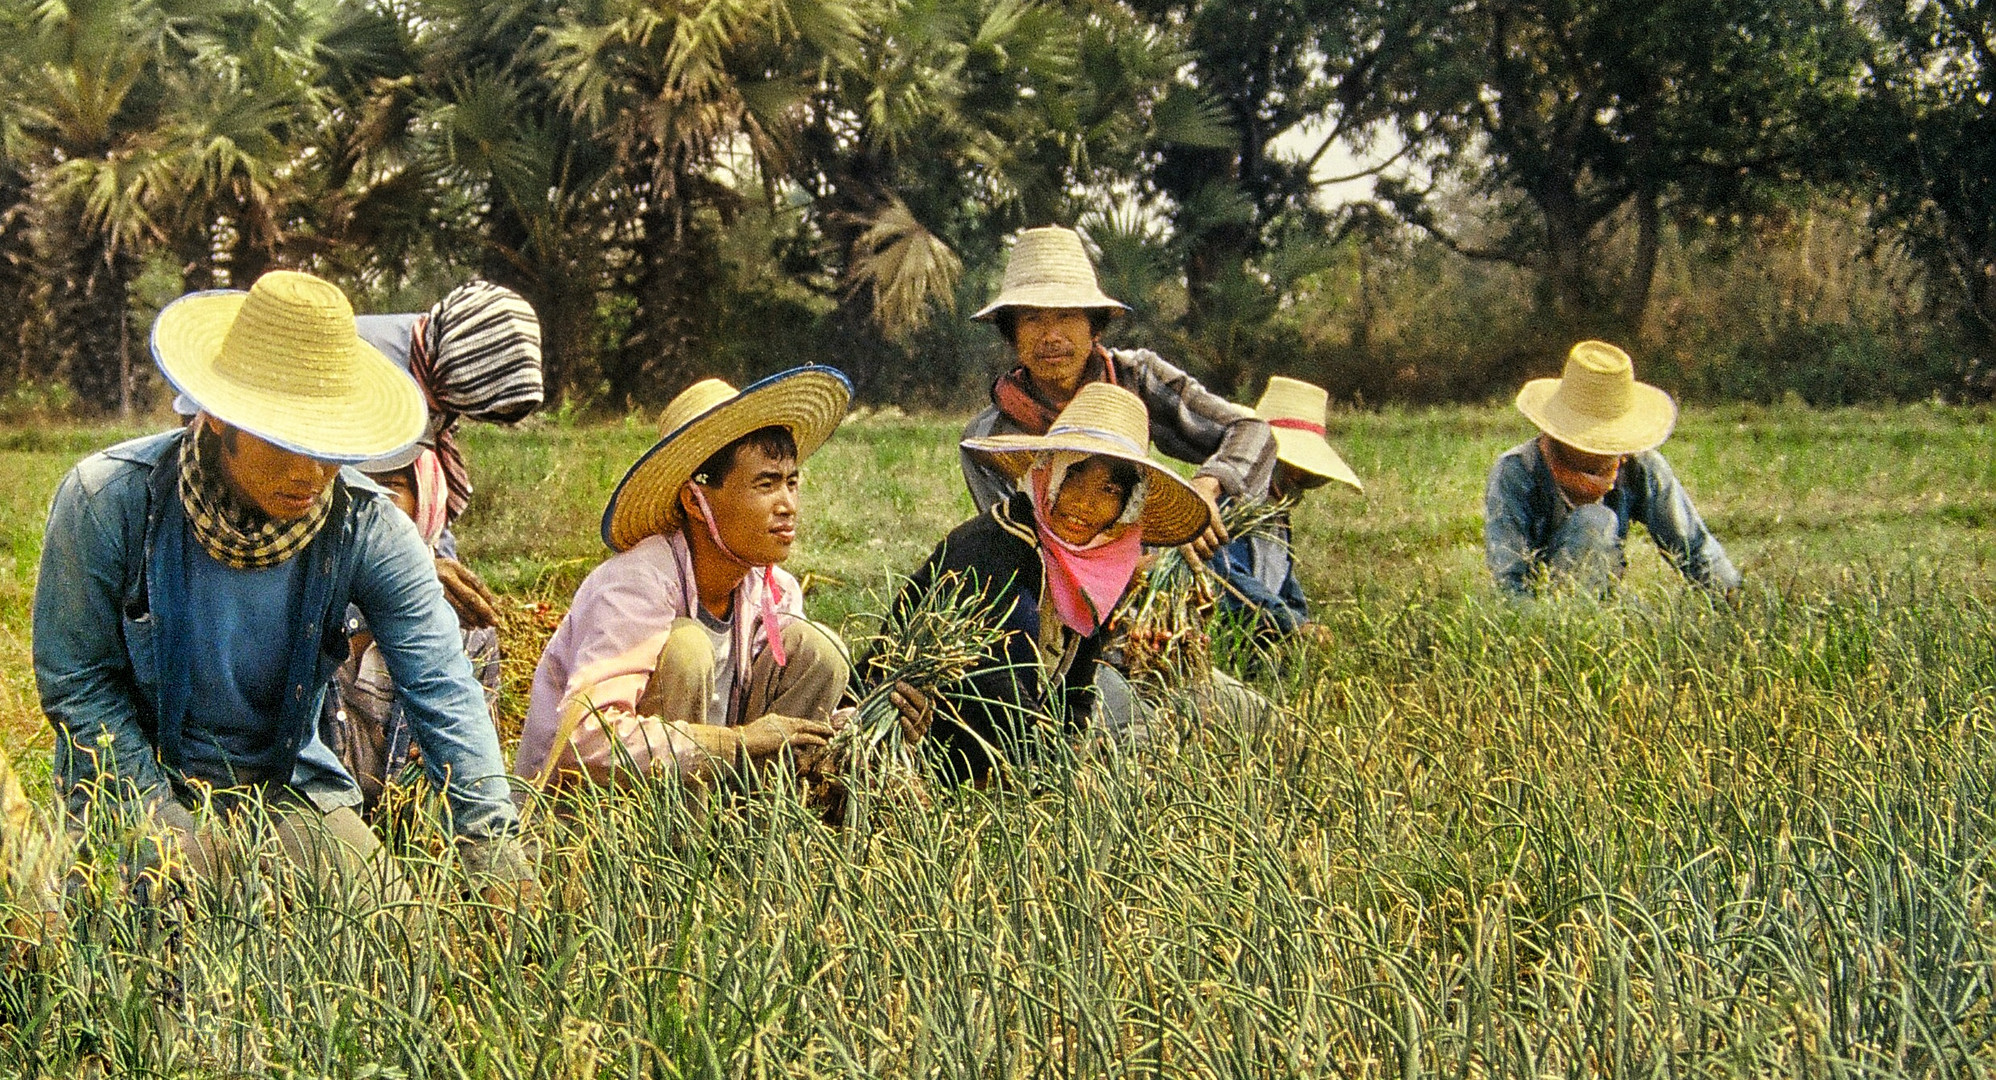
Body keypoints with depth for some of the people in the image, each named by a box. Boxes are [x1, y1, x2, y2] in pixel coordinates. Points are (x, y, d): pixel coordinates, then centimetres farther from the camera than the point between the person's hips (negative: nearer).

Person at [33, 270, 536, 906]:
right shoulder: (109, 501, -19)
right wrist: (166, 825, -18)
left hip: (285, 784, 3)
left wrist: (495, 853, -31)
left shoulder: (366, 528, -15)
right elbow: (74, 681, -10)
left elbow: (442, 691, -19)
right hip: (136, 779, -3)